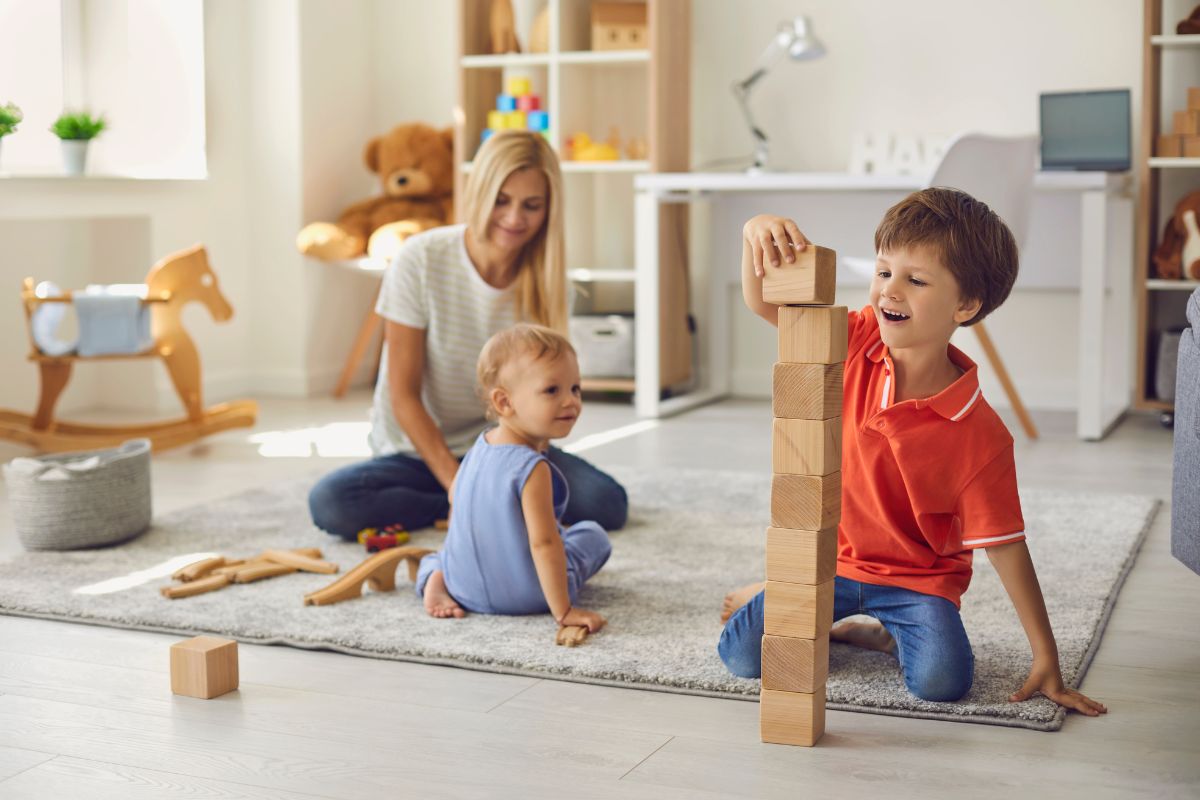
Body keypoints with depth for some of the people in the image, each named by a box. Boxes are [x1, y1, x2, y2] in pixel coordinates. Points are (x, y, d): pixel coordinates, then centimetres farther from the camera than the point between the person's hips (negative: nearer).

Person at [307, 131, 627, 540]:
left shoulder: (544, 281, -7)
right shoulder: (420, 259, -16)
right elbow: (404, 395, -14)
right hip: (417, 448, -1)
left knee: (607, 503, -24)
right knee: (329, 503, -31)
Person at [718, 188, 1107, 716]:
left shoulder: (980, 436, -23)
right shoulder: (858, 342, -12)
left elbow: (1004, 546, -17)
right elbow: (764, 304, -12)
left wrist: (1046, 657, -16)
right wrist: (756, 236, -35)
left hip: (917, 576, -2)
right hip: (830, 557, 2)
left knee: (942, 679, -26)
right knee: (741, 655, -11)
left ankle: (891, 633, 9)